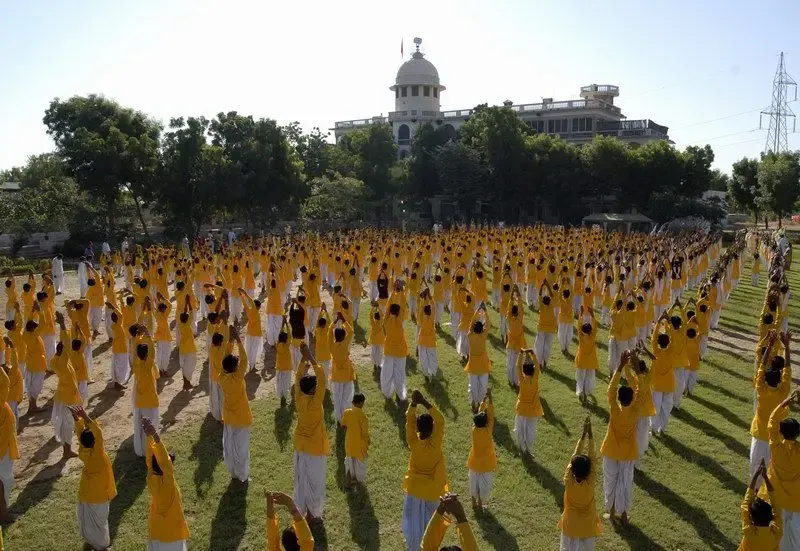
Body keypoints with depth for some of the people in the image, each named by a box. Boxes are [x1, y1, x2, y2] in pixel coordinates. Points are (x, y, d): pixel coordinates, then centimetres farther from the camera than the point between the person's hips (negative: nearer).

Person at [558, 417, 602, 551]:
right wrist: (590, 433, -25)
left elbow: (574, 456, -20)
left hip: (571, 526, 0)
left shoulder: (568, 482, -24)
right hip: (587, 527, 0)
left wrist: (583, 434, -22)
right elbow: (592, 457, -24)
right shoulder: (590, 483, -26)